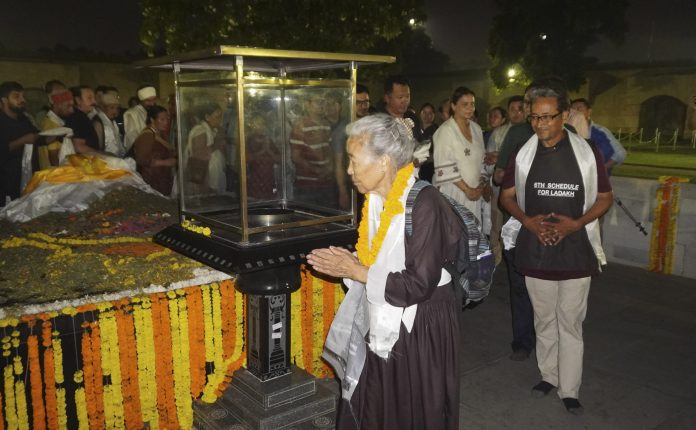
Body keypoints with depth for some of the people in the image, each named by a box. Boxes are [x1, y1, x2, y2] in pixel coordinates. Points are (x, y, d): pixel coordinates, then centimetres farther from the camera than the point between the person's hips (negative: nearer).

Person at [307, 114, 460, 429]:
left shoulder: (424, 203, -22)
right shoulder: (376, 199, 1)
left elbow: (418, 286, -25)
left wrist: (355, 271, -19)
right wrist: (344, 263, -5)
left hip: (420, 330, -7)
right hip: (382, 326, 7)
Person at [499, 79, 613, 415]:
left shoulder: (586, 153, -5)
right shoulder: (523, 153, -1)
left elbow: (605, 197, 2)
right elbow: (507, 195, 8)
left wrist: (576, 223, -14)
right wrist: (527, 220, -11)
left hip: (575, 250, -2)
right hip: (535, 250, 2)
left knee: (570, 324, 5)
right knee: (544, 320, 15)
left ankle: (569, 390, 18)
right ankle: (549, 375, 33)